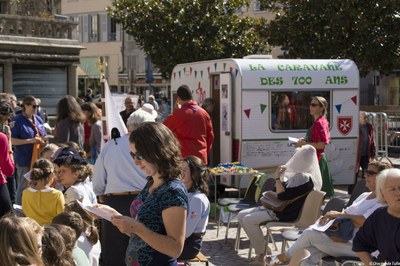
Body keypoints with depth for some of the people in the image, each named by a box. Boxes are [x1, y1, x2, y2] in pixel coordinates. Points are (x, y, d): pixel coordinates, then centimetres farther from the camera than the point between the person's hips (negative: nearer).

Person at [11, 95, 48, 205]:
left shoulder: (38, 119, 11)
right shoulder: (18, 121, -8)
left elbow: (43, 137, 21)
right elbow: (12, 140, -13)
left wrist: (45, 140, -3)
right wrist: (30, 141, -19)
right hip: (24, 159, -6)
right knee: (24, 187, 0)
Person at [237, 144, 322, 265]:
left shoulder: (304, 178, -18)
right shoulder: (299, 174, 13)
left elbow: (283, 196, -22)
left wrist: (277, 177, -13)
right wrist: (280, 177, 9)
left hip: (286, 213, -10)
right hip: (279, 207, 10)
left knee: (249, 220, -23)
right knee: (241, 215, 1)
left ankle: (261, 254, -11)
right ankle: (261, 247, 3)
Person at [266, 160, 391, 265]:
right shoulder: (365, 196, 20)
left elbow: (363, 222, -23)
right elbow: (346, 213, 22)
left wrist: (338, 214, -14)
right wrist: (329, 217, 0)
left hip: (354, 246, -9)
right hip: (342, 237, 9)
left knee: (309, 233, -12)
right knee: (310, 253, -15)